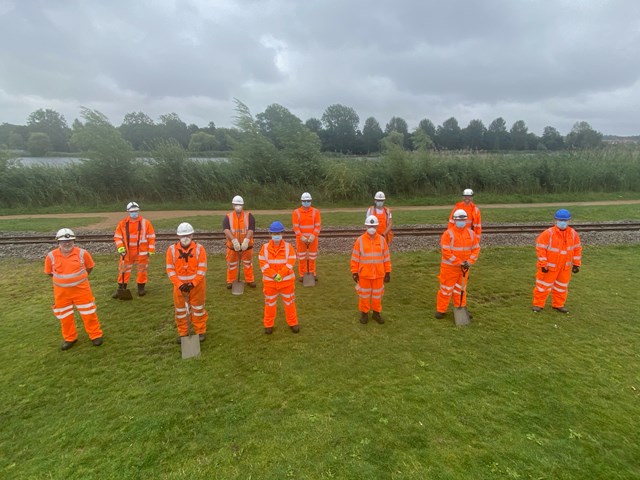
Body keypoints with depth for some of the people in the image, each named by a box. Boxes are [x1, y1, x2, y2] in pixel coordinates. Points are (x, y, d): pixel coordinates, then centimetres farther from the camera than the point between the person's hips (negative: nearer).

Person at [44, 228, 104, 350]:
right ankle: (70, 338, 32)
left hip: (81, 289, -2)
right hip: (61, 292, 2)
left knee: (88, 314, 5)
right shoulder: (51, 256, -8)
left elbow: (89, 267, 7)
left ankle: (95, 335, 20)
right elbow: (49, 272, 9)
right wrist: (62, 280, 8)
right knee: (65, 316, 14)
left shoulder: (82, 253, -11)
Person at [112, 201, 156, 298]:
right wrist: (120, 247, -8)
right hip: (127, 253, 1)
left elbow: (151, 237, 0)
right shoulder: (122, 223, 1)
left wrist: (151, 250, -4)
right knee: (123, 271, 6)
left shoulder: (145, 222, -3)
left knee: (142, 271, 7)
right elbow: (117, 236, 6)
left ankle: (141, 288, 23)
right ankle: (121, 289, 20)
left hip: (141, 252, -1)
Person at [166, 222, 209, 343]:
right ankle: (182, 333, 26)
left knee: (198, 308, 8)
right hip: (179, 285, 2)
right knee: (180, 309, 10)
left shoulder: (199, 248, -8)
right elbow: (170, 270, -5)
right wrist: (179, 284, -14)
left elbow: (202, 269, -10)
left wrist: (193, 283, -18)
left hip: (197, 284, -2)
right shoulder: (172, 249, -4)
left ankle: (201, 331, 23)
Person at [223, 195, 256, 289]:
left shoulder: (249, 216, -5)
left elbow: (251, 229, -16)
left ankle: (250, 280, 26)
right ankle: (230, 281, 26)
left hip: (246, 245, 0)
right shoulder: (228, 217, -3)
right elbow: (226, 229, -19)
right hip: (232, 245, 0)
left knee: (248, 263, 12)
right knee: (231, 264, 11)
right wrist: (234, 240, -35)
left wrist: (246, 240, -33)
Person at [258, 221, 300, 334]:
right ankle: (268, 324, 28)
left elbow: (291, 262, -14)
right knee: (269, 303, 13)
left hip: (287, 280, 0)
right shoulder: (265, 247, -6)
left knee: (289, 302, 11)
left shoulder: (288, 246, -7)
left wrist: (280, 275, -22)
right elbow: (263, 264, -11)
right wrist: (274, 275, -20)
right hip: (270, 281, 1)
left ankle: (293, 323, 27)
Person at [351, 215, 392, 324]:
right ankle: (364, 313, 28)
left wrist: (388, 272, 3)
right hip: (364, 274, -1)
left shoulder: (382, 239, -2)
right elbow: (355, 258, -4)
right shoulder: (360, 240, -8)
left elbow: (386, 257, 3)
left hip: (379, 274, 2)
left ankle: (376, 313, 31)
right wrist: (354, 272, -4)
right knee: (364, 294, 11)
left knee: (377, 294, 14)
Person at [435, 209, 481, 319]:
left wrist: (469, 261, -12)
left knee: (460, 289, 19)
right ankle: (441, 310, 15)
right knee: (446, 289, 3)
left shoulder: (471, 233, 2)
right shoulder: (448, 234, -14)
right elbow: (446, 252, -18)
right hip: (449, 267, -4)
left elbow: (476, 249, 3)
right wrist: (460, 262, -19)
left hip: (464, 267, 5)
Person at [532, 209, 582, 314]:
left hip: (565, 267, 5)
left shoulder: (573, 234, -2)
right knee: (544, 285, 2)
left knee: (562, 286, 17)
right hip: (550, 266, -5)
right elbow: (541, 248, -16)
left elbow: (577, 249, 8)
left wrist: (576, 264, 6)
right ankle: (538, 304, 15)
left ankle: (558, 304, 32)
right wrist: (543, 264, -16)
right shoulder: (548, 233, -18)